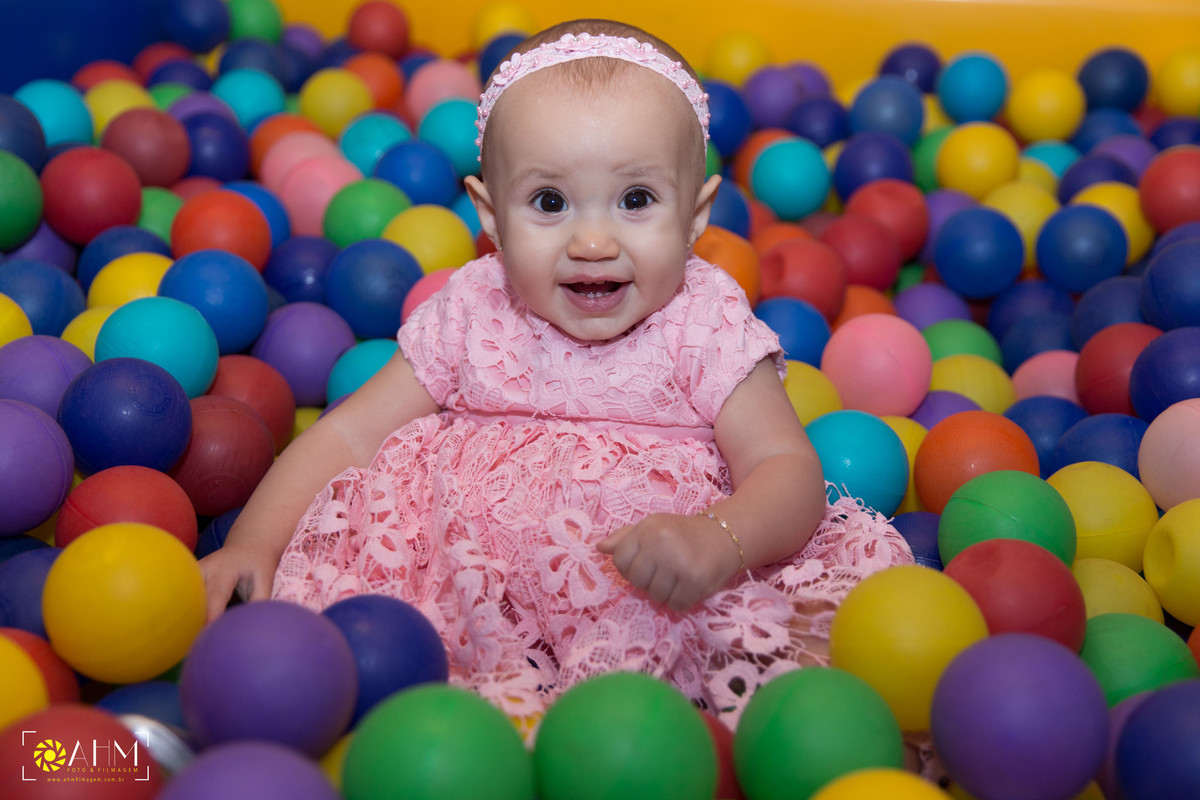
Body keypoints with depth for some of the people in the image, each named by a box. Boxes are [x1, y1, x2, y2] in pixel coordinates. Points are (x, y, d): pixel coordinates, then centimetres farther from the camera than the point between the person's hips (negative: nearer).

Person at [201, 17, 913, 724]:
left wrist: (719, 540, -32)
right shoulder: (471, 316, 3)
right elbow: (351, 434, 5)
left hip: (665, 599, -3)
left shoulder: (707, 324, -4)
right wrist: (253, 544, -9)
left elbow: (790, 469, -10)